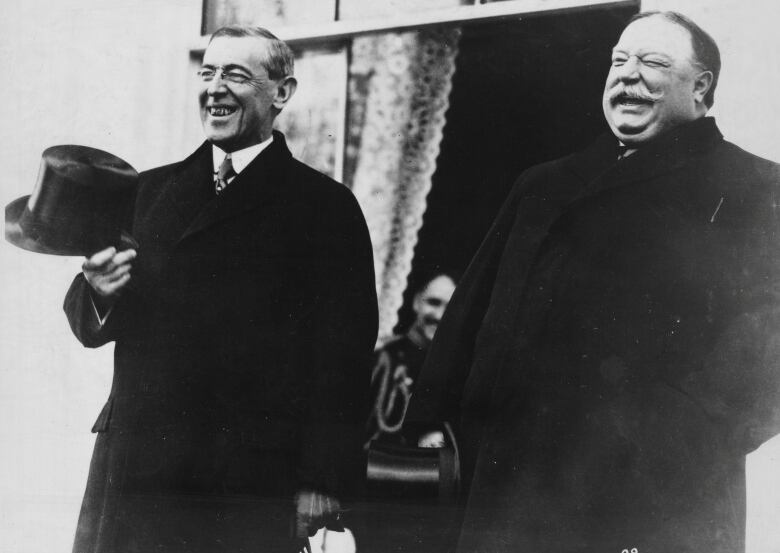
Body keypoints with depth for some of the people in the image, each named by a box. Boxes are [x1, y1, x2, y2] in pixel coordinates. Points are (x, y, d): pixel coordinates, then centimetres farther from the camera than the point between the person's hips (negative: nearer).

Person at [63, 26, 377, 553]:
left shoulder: (325, 206, -1)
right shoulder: (151, 190, 13)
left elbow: (343, 352, -6)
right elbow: (93, 324, 14)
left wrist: (323, 482, -10)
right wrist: (98, 292, -10)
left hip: (251, 485, -4)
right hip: (131, 470, 4)